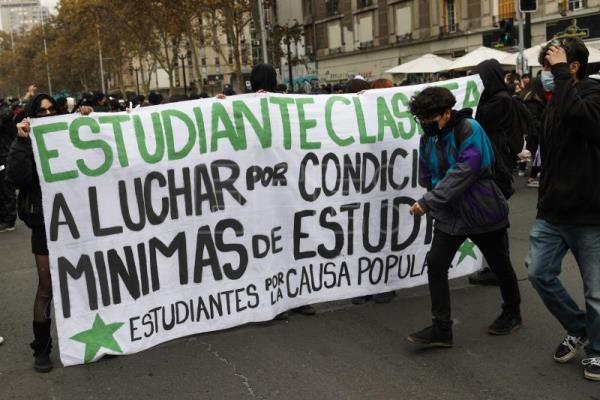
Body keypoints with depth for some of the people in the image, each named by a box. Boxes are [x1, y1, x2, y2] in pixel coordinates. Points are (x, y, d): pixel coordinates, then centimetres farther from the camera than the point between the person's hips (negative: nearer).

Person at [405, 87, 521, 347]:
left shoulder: (469, 130, -20)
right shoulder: (428, 138, 0)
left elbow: (463, 172, -30)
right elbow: (426, 176, 8)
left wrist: (428, 202, -32)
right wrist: (432, 201, -9)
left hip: (483, 211, -5)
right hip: (450, 215, 5)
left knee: (499, 265, 13)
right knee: (435, 263, -9)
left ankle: (512, 313, 38)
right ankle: (441, 329, -2)